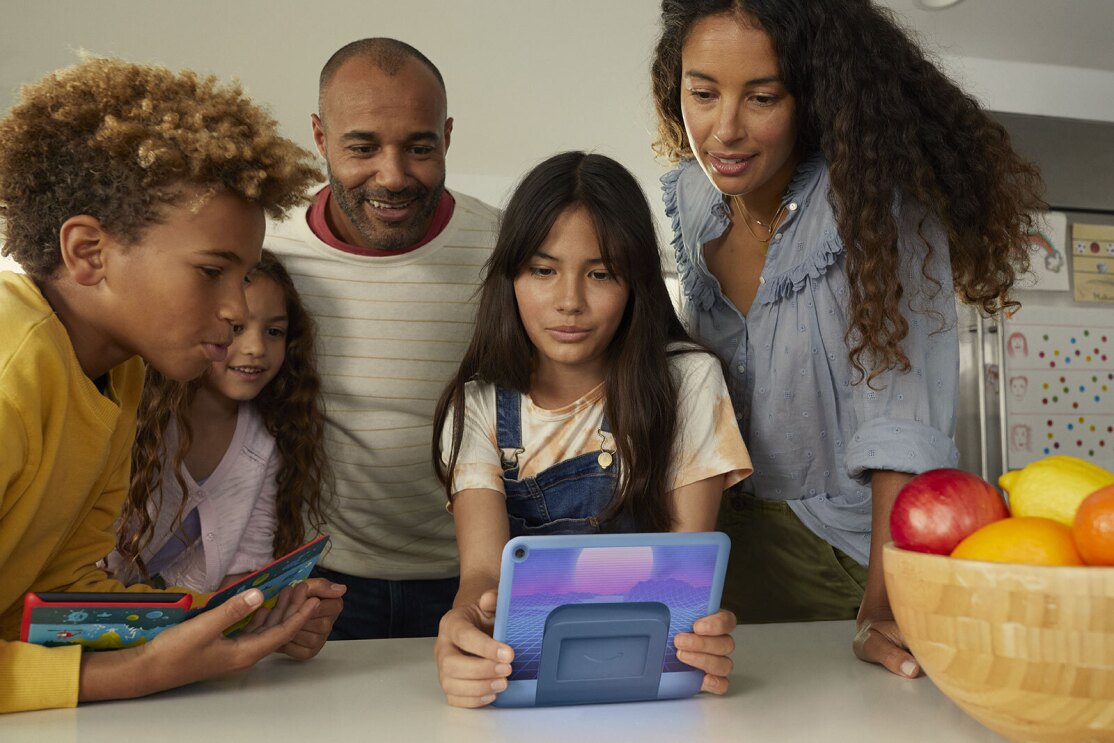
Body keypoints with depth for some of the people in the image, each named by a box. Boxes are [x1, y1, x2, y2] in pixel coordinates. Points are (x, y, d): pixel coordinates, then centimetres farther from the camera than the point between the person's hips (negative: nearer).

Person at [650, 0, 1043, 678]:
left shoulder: (879, 193, -21)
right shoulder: (689, 199, -4)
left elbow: (901, 399, -28)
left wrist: (886, 603, -34)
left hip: (867, 534, -3)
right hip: (747, 526, 4)